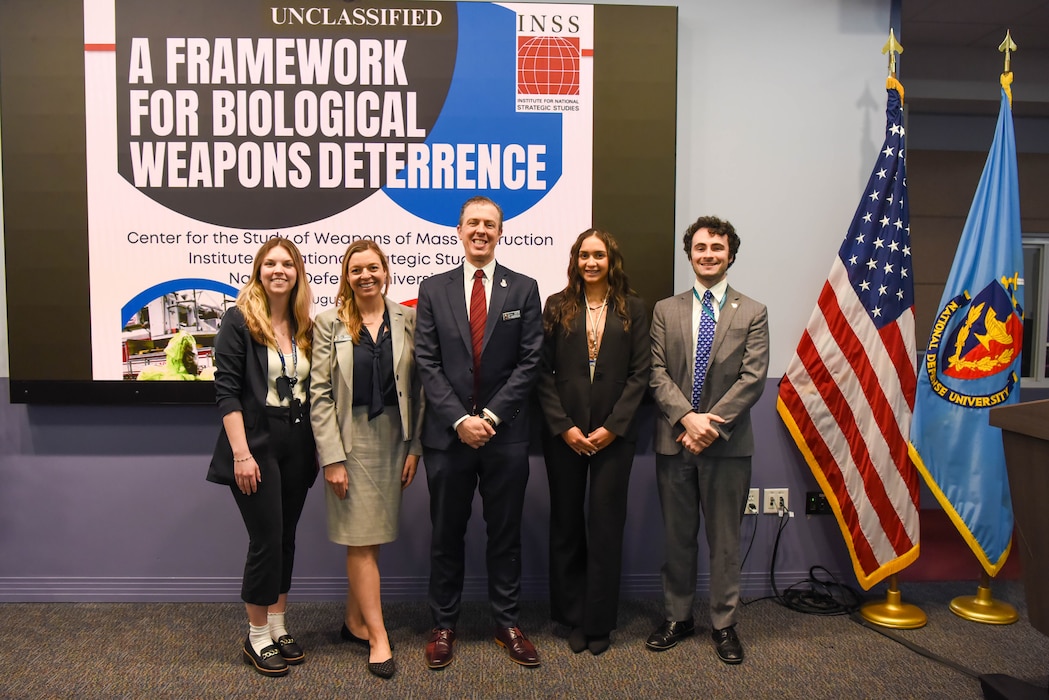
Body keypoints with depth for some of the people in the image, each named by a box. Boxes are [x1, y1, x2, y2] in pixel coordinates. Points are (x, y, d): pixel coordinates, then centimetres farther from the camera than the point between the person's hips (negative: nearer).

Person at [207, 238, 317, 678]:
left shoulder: (305, 327, 7)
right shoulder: (239, 320, -8)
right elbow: (226, 390, -12)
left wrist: (317, 447, 6)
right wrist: (241, 453, -17)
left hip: (297, 449, 5)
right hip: (256, 447, -5)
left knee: (285, 540, 12)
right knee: (266, 541, -1)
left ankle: (278, 628, 26)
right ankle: (257, 638, 17)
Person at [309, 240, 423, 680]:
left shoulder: (407, 320, 3)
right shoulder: (329, 323, -3)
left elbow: (417, 387, 4)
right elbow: (319, 394, -5)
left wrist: (414, 446, 0)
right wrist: (331, 458, -10)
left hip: (393, 436, 3)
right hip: (350, 438, -2)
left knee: (370, 536, 11)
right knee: (361, 539, 1)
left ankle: (355, 621, 28)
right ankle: (378, 638, 10)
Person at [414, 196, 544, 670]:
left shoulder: (523, 289, 3)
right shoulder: (433, 289, 5)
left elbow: (529, 362, -2)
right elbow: (427, 363, -1)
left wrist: (491, 415, -12)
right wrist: (460, 419, -12)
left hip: (505, 433, 0)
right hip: (447, 434, 1)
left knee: (505, 534, 11)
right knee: (446, 536, 11)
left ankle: (507, 623, 25)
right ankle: (443, 625, 24)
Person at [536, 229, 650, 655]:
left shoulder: (632, 309, 5)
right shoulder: (557, 307, 5)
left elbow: (640, 373, 0)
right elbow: (543, 372, 1)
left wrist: (612, 426, -9)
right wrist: (563, 427, -8)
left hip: (613, 435, 0)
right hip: (563, 434, 1)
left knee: (606, 526, 4)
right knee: (566, 525, 8)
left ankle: (599, 622, 18)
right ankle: (572, 617, 23)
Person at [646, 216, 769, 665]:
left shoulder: (752, 313, 4)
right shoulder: (666, 310, 7)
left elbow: (753, 378, -5)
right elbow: (657, 373, 0)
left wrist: (713, 425, -15)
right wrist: (687, 417, -15)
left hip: (727, 445, -1)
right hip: (674, 442, 1)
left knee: (725, 538, 8)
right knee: (677, 536, 11)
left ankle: (724, 624, 22)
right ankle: (677, 617, 26)